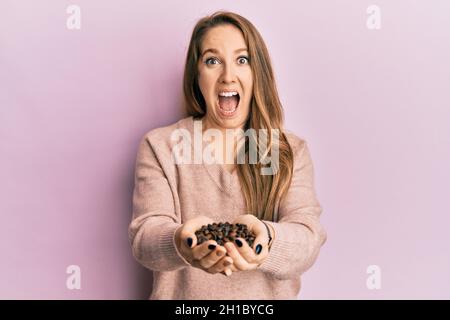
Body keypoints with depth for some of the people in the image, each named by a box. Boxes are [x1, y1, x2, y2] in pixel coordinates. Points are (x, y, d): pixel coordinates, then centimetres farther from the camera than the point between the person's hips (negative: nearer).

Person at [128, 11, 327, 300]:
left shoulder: (292, 151, 1)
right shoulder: (159, 146, -1)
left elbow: (308, 236, -11)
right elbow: (145, 235, -10)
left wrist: (266, 239, -31)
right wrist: (181, 243, -31)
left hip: (269, 296, 0)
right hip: (184, 296, 0)